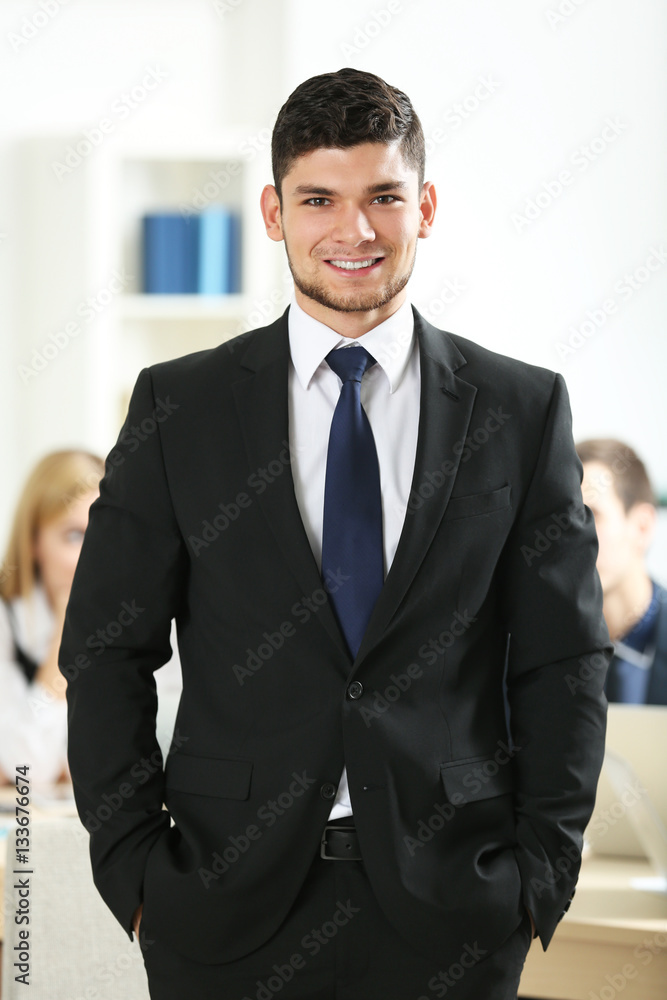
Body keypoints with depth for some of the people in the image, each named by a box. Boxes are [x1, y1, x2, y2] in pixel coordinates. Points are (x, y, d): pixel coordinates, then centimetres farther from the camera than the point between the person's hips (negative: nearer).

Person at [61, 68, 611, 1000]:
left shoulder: (523, 410, 3)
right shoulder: (178, 407, 2)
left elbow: (564, 663, 5)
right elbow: (106, 653, 3)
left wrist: (540, 877, -2)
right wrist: (134, 870, -4)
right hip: (230, 906, 0)